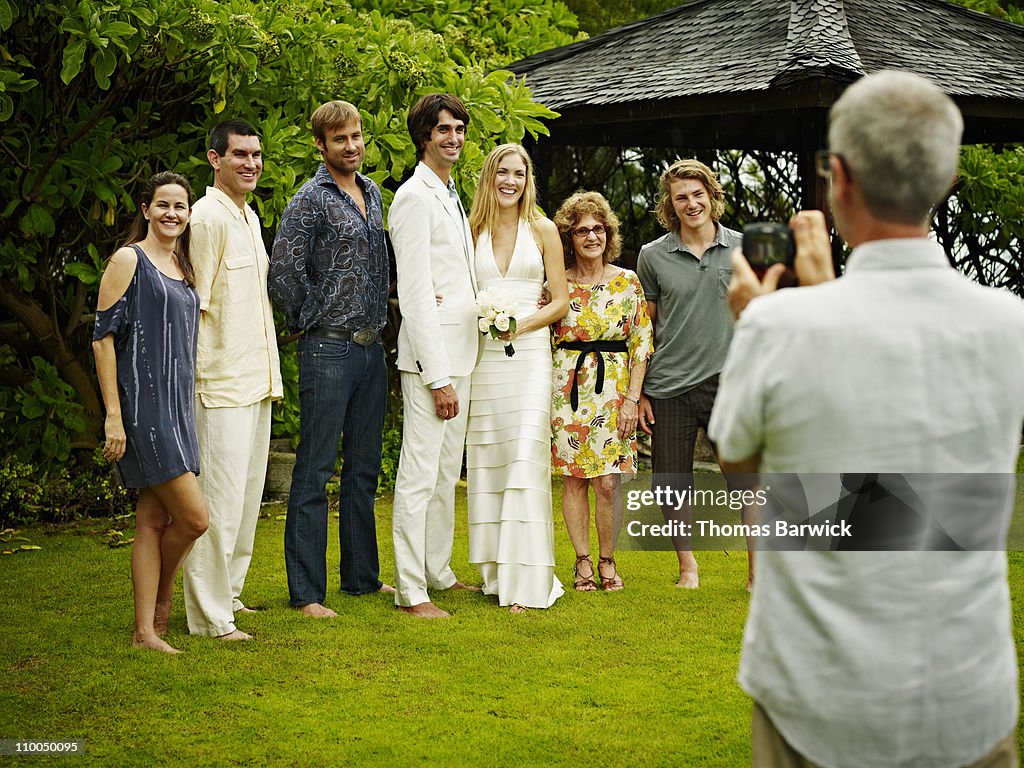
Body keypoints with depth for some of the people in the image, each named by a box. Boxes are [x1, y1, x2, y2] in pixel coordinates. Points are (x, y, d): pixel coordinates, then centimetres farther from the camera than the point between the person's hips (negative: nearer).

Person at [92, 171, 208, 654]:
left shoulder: (184, 267, 16)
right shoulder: (129, 260, -6)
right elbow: (103, 337, -10)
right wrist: (113, 415, -15)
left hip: (178, 406, 8)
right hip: (143, 407, -7)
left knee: (155, 519, 7)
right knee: (193, 517, -9)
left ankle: (147, 630, 11)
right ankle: (160, 601, 15)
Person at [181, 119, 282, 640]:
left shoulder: (250, 217, 16)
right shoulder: (207, 217, -13)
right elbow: (195, 306, -15)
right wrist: (205, 374, -17)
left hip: (257, 380, 9)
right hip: (223, 383, -9)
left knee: (247, 495, 15)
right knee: (219, 500, -7)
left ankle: (228, 593, 26)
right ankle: (209, 615, -2)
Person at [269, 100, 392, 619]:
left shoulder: (373, 194, 14)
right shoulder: (311, 200, -10)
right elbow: (283, 273, -16)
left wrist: (377, 323, 15)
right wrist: (313, 320, -5)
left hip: (372, 347, 7)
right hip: (328, 348, -7)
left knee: (364, 469, 14)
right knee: (314, 472, -5)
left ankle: (362, 576, 24)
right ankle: (306, 592, -1)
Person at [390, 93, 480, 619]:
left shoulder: (451, 197, 18)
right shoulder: (414, 197, -11)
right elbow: (414, 293, -16)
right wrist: (438, 377, -19)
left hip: (459, 354, 9)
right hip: (430, 356, -9)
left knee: (447, 473, 15)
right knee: (419, 474, -6)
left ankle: (438, 572, 25)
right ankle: (410, 590, -3)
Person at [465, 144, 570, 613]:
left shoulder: (542, 230, 6)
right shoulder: (472, 230, 9)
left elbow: (560, 301, 5)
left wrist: (523, 324, -11)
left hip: (529, 353, -2)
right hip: (482, 356, 2)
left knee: (526, 459, -11)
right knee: (487, 461, 3)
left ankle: (527, 581, -10)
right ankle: (495, 572, 12)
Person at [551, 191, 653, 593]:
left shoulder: (627, 282, 3)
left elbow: (641, 345, 2)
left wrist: (632, 398, -4)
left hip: (613, 388, -1)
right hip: (567, 387, 1)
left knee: (608, 481, -5)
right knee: (573, 479, 2)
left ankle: (608, 561, 10)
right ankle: (583, 563, 12)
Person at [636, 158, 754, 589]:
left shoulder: (744, 249, 4)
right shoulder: (653, 256, 3)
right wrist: (639, 393, 5)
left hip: (730, 382, -1)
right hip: (670, 388, 1)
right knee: (672, 484, 6)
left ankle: (758, 570, 8)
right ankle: (687, 565, 24)